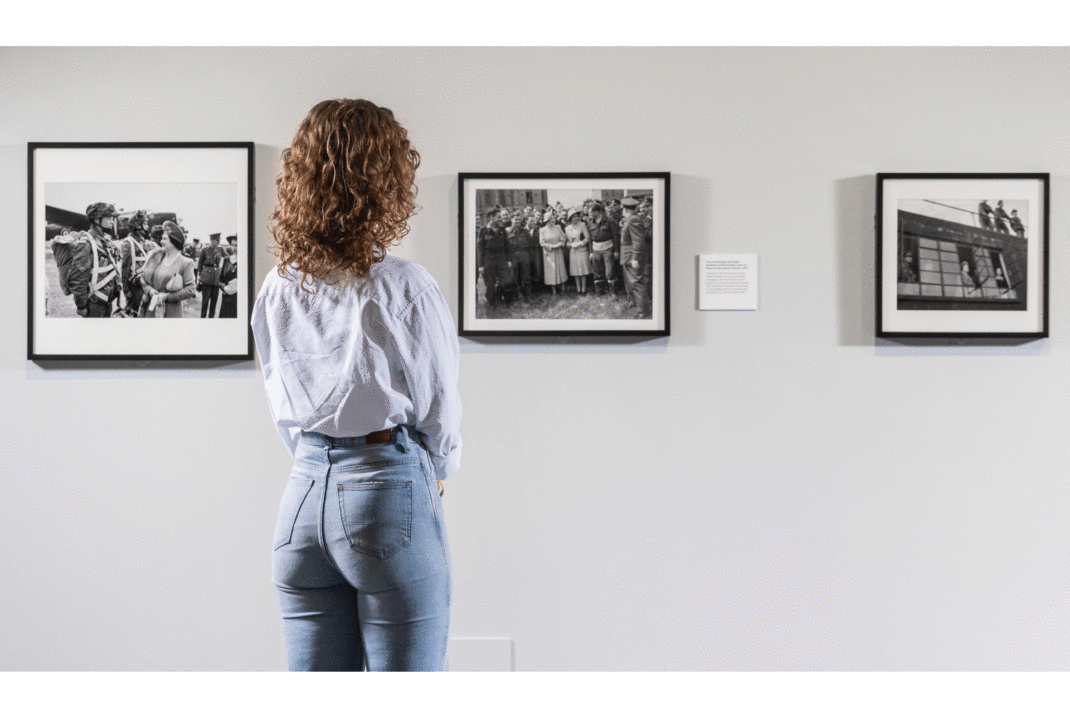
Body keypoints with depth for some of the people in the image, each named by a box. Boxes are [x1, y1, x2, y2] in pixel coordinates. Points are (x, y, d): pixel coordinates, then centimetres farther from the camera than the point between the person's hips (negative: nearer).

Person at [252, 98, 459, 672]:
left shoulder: (276, 288, 4)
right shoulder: (404, 289, -13)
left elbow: (282, 408, 11)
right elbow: (438, 408, -3)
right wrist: (438, 472, 15)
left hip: (303, 496, 6)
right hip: (390, 492, -5)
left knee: (312, 678, 11)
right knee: (407, 670, 3)